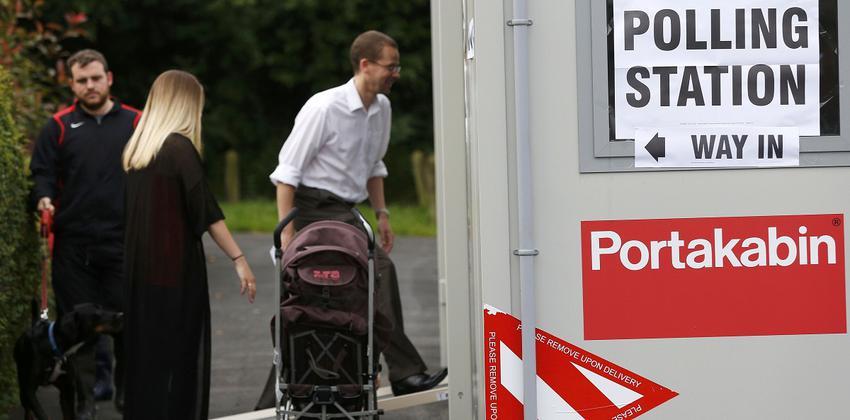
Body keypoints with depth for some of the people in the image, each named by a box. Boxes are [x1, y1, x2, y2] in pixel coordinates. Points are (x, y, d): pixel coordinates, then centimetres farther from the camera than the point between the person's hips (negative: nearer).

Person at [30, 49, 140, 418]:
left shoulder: (135, 124, 9)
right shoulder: (59, 127, 8)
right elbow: (42, 172, 6)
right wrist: (44, 199, -14)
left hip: (123, 240, 0)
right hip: (73, 243, 0)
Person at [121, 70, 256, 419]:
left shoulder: (136, 149, 9)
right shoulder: (180, 147, -11)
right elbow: (206, 211, -16)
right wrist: (239, 259, -16)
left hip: (139, 270, 7)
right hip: (175, 270, -7)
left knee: (144, 354, 11)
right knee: (179, 356, -3)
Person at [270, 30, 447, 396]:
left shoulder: (382, 108, 8)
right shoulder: (323, 108, -15)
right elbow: (288, 170, -14)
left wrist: (382, 214, 17)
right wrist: (287, 232, -18)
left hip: (345, 212, 8)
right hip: (316, 207, -8)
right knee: (380, 270, -21)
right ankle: (404, 372, -22)